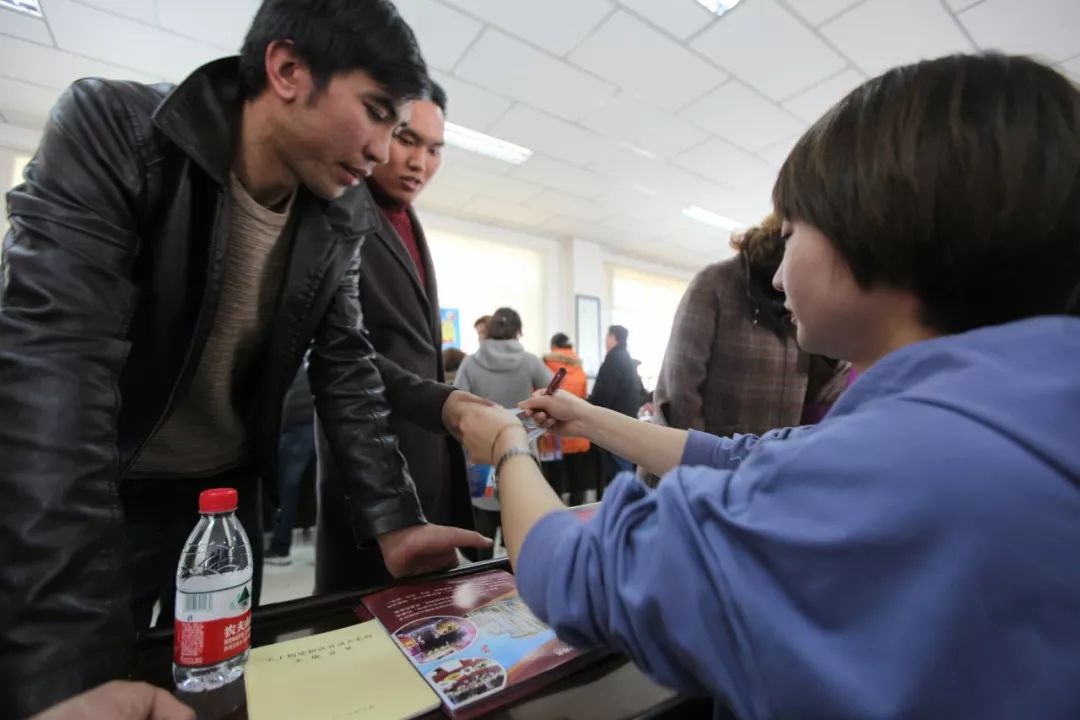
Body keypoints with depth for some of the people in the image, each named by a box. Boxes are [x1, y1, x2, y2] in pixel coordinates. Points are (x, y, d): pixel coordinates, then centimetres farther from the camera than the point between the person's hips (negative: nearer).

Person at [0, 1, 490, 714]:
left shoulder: (339, 221, -8)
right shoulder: (108, 127, -20)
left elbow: (345, 368, -6)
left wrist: (393, 520, -13)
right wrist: (68, 659, -33)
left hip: (229, 494, 4)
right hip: (91, 496, -3)